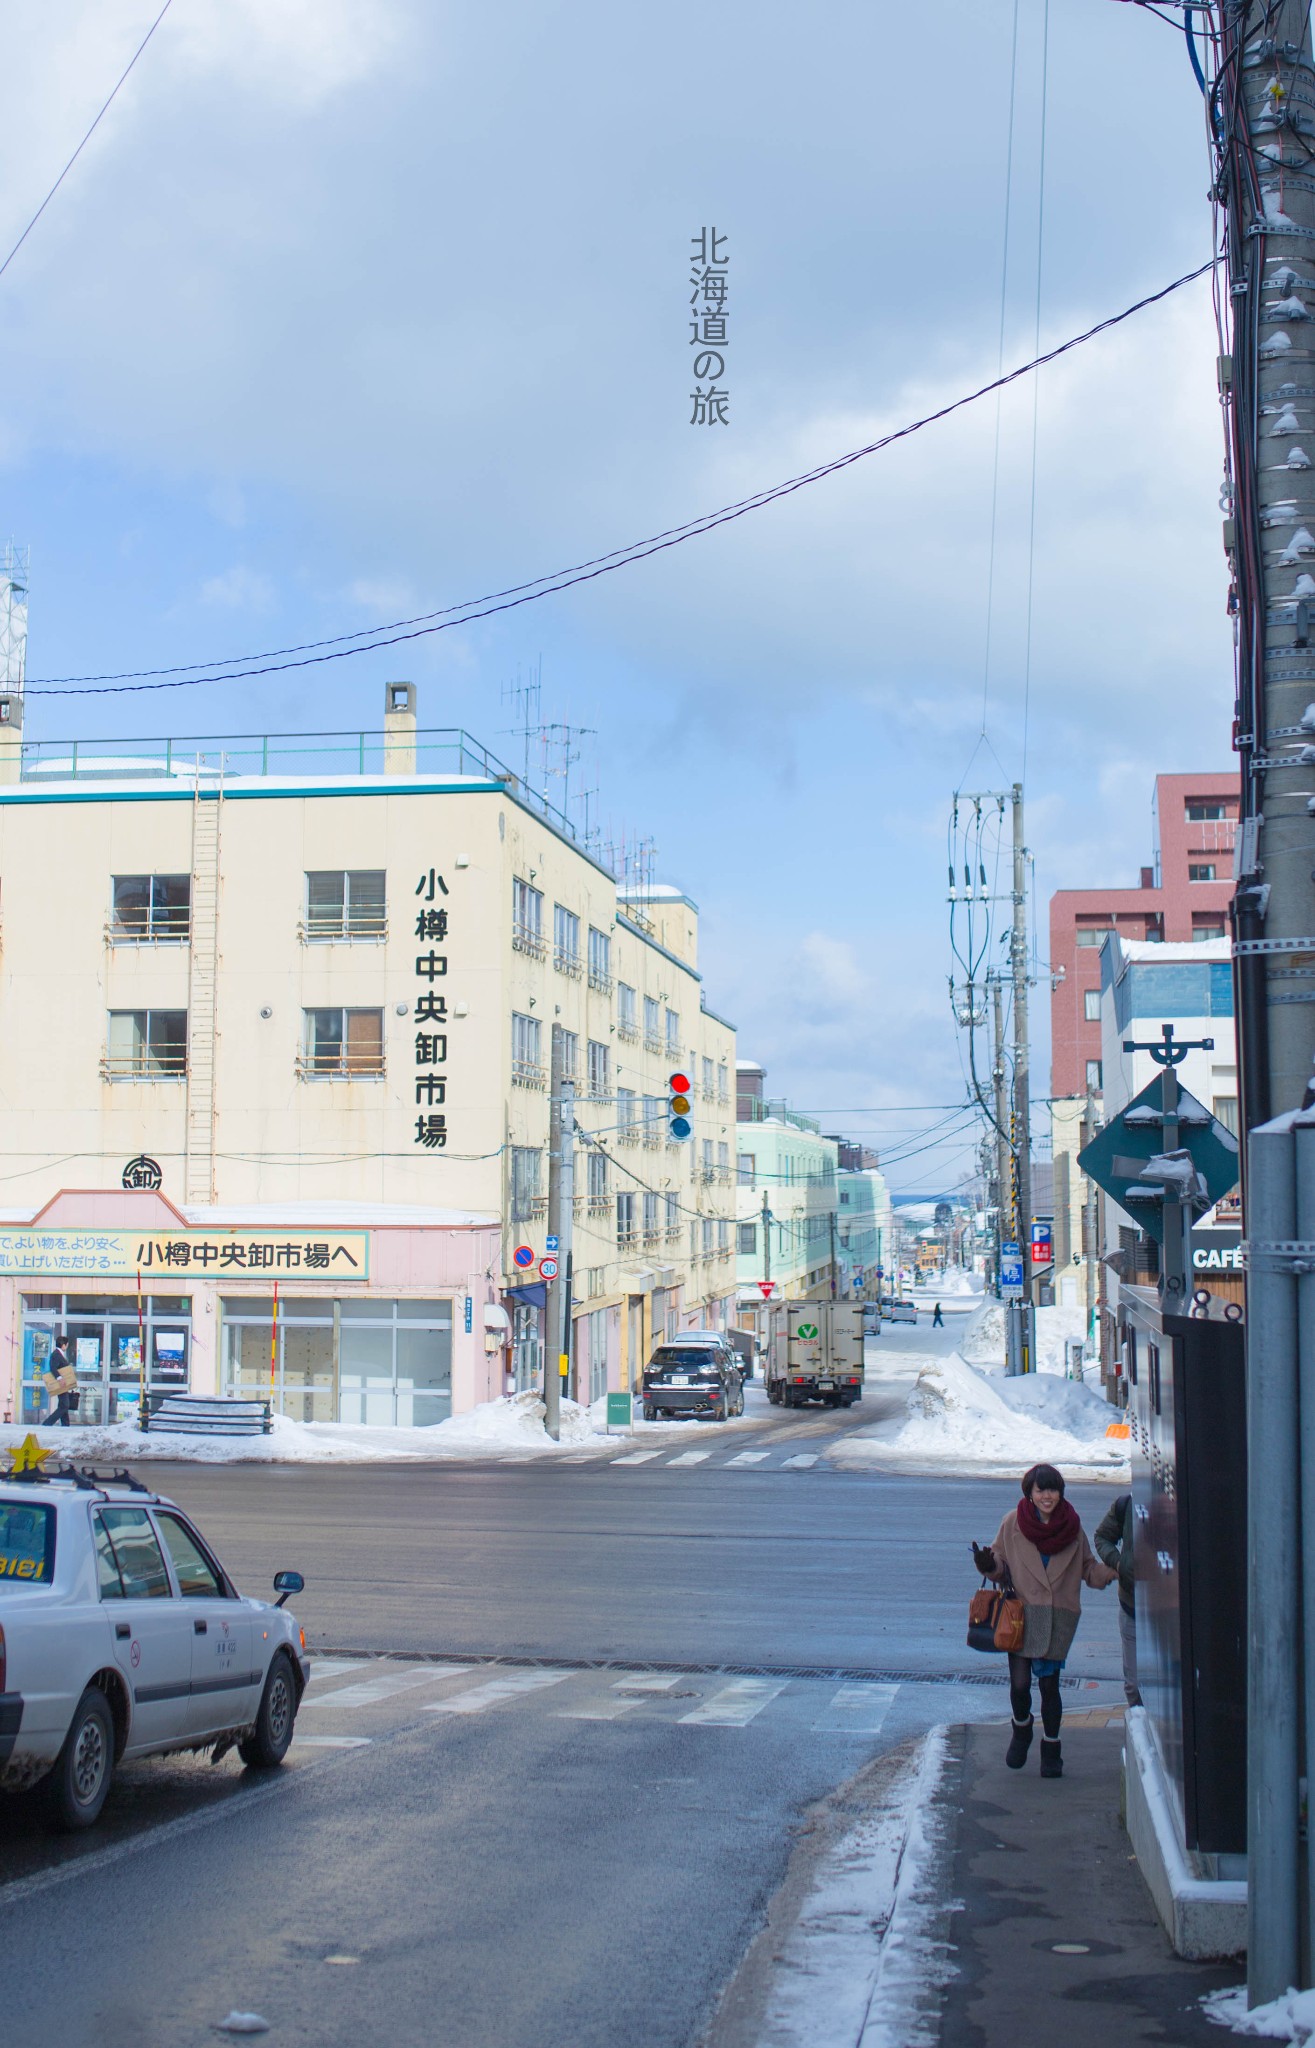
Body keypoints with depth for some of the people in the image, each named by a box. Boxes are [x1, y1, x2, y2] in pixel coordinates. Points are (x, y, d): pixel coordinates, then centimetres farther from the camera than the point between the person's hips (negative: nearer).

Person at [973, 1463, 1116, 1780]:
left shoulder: (1072, 1527, 4)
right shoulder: (1013, 1524, -1)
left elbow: (1089, 1569, 12)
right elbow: (1001, 1566, 6)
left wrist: (1114, 1570, -5)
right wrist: (989, 1565, -16)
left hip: (1058, 1618, 1)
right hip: (1021, 1614, -1)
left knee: (1049, 1685, 2)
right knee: (1019, 1682, -8)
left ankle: (1051, 1750, 22)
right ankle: (1021, 1729, 24)